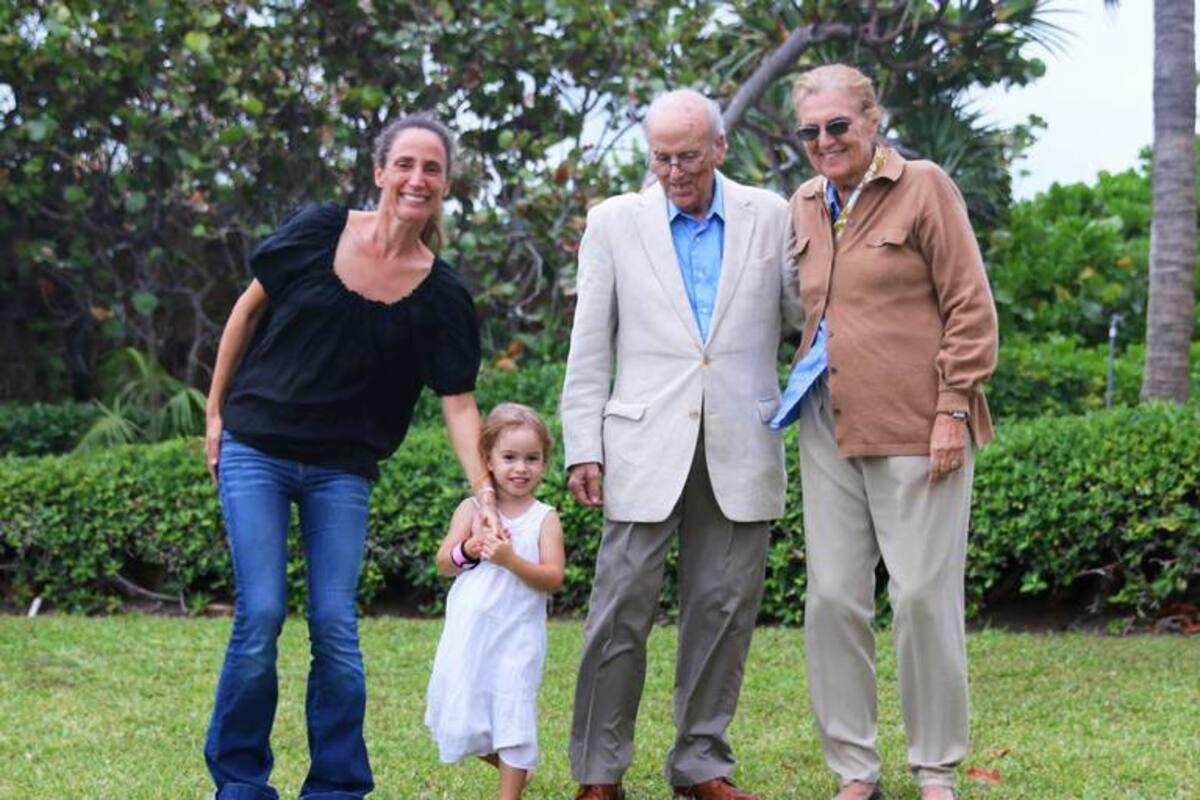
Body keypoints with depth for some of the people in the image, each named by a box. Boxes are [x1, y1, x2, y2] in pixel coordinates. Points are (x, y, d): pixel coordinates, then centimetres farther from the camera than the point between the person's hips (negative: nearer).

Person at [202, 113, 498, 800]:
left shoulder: (441, 295, -2)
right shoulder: (319, 231, -5)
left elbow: (459, 403, -4)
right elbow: (250, 308, 6)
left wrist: (485, 494, -16)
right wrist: (216, 411, 7)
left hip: (342, 471, 1)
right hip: (255, 450, -1)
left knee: (335, 627, -3)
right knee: (261, 616, -7)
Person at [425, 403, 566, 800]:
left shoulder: (544, 518, -1)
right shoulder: (472, 509, 4)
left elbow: (553, 578, -10)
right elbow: (443, 563, 2)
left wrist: (511, 559, -23)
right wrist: (471, 548, -18)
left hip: (516, 636, -2)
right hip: (468, 632, 2)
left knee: (512, 714, -1)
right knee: (462, 718, 6)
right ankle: (516, 767, 30)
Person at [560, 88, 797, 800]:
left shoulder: (771, 217, 7)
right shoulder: (615, 222, 6)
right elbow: (589, 349, 5)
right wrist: (583, 448, 0)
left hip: (739, 448, 1)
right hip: (646, 447, -1)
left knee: (725, 609, 5)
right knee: (622, 607, -3)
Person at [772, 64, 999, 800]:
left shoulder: (924, 187, -4)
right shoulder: (805, 205, 13)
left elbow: (971, 307, -6)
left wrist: (954, 410, -11)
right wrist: (803, 388, 14)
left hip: (916, 429, -5)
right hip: (831, 429, 6)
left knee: (925, 596, -1)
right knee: (833, 597, 4)